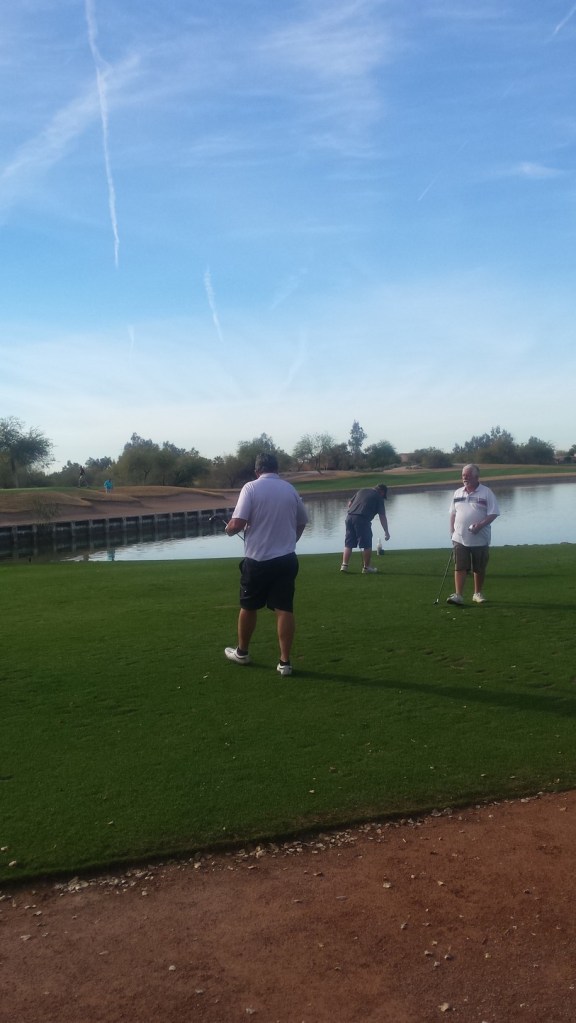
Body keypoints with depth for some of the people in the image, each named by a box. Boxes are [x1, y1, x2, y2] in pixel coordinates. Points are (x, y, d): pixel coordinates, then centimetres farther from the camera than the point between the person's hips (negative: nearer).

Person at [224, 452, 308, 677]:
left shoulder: (251, 487, -9)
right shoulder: (290, 489, 4)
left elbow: (238, 523, -17)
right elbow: (302, 522, 15)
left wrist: (229, 529, 5)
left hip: (258, 559, -2)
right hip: (286, 559, 3)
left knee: (248, 607, 16)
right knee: (284, 609, 3)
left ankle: (242, 652, 32)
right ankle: (285, 661, 3)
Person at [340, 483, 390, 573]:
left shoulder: (362, 490, 23)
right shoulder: (378, 497, 8)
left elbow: (349, 503, 21)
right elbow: (382, 517, 6)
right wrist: (386, 532, 11)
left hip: (349, 517, 6)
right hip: (362, 520, -5)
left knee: (348, 544, 12)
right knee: (367, 545, 6)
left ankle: (344, 565, 7)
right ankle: (366, 567, 11)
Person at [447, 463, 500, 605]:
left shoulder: (486, 492, -4)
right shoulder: (457, 493, 10)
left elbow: (493, 513, -7)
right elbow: (453, 514, 16)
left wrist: (480, 525, -20)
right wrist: (452, 531, 8)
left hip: (479, 539, -2)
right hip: (460, 538, 3)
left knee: (479, 568, 8)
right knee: (460, 567, -5)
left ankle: (478, 593, 23)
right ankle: (458, 595, -8)